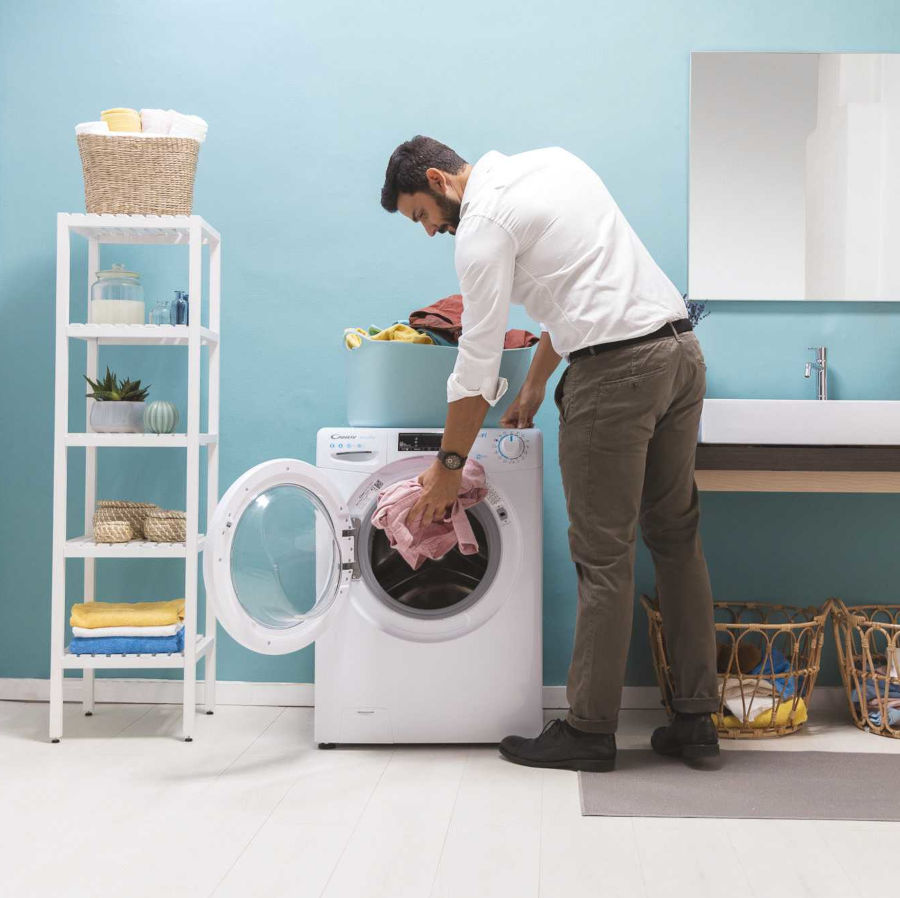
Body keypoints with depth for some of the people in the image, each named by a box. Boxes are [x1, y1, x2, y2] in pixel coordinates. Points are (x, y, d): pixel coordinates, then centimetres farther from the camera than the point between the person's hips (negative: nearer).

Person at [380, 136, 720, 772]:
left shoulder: (483, 225, -5)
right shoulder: (552, 162, 21)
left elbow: (478, 361, -6)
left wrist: (449, 466, 3)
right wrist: (535, 386, 27)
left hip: (617, 368, -9)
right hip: (682, 347, 9)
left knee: (604, 555, -1)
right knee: (677, 535, 12)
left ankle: (590, 731, 9)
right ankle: (695, 719, 19)